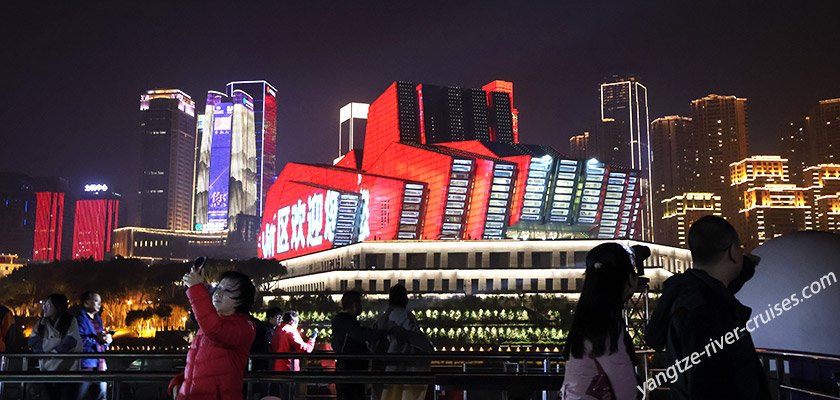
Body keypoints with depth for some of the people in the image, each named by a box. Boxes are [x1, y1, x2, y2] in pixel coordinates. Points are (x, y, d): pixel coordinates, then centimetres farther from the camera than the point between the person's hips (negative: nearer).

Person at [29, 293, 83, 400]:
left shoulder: (71, 321, -3)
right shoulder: (40, 323, 9)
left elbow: (68, 344, -12)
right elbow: (34, 344, -4)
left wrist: (46, 347, -5)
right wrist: (59, 341, -12)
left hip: (68, 370, -4)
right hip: (48, 369, 4)